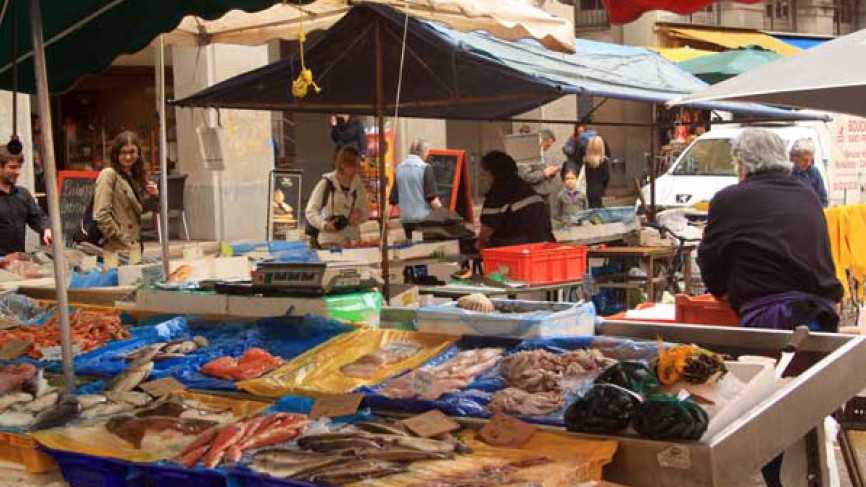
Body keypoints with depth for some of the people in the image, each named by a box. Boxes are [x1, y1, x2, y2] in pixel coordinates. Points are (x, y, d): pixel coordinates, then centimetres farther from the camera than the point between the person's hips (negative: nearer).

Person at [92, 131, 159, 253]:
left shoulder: (135, 177, 14)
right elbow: (100, 216, -16)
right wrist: (123, 241, -14)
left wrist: (153, 196, 1)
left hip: (134, 247, 7)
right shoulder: (109, 174, -7)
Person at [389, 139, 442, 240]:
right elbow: (432, 199, -15)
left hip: (406, 219, 5)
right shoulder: (425, 168, -10)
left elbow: (394, 200, 7)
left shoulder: (399, 168, 5)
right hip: (424, 219, -5)